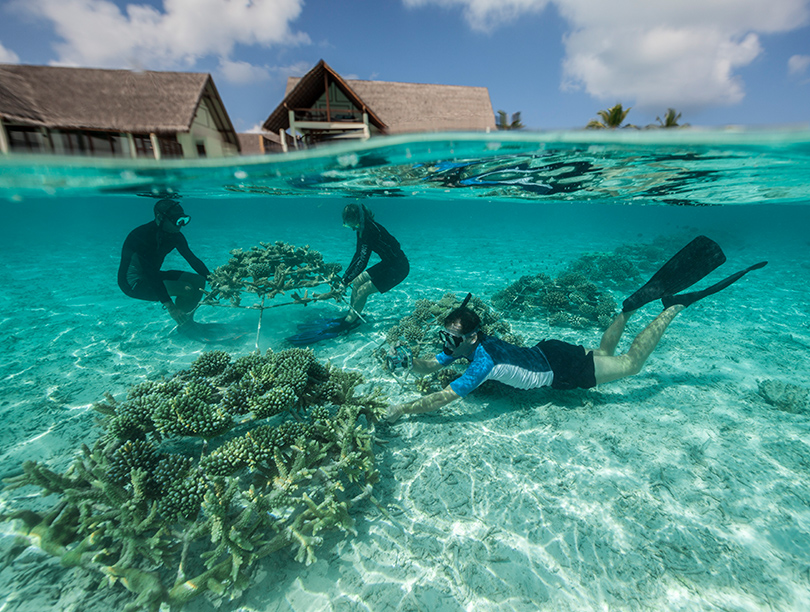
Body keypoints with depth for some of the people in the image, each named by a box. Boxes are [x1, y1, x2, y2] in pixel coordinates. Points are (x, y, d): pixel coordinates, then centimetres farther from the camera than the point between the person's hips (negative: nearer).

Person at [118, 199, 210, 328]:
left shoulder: (175, 236, -6)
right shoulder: (140, 236, -28)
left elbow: (191, 258, 1)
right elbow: (149, 272, -34)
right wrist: (168, 303, -40)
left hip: (153, 276, 8)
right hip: (133, 283, -8)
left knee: (198, 281, -6)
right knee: (187, 289, -27)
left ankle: (187, 322, 7)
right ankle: (182, 326, -4)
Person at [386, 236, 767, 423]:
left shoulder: (482, 361, -35)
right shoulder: (465, 345, -10)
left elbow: (441, 399, -38)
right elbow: (429, 366, 0)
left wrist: (403, 409, -30)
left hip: (560, 367, -6)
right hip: (546, 352, 6)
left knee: (630, 363, 9)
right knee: (603, 354, 28)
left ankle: (674, 306, 17)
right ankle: (633, 304, 27)